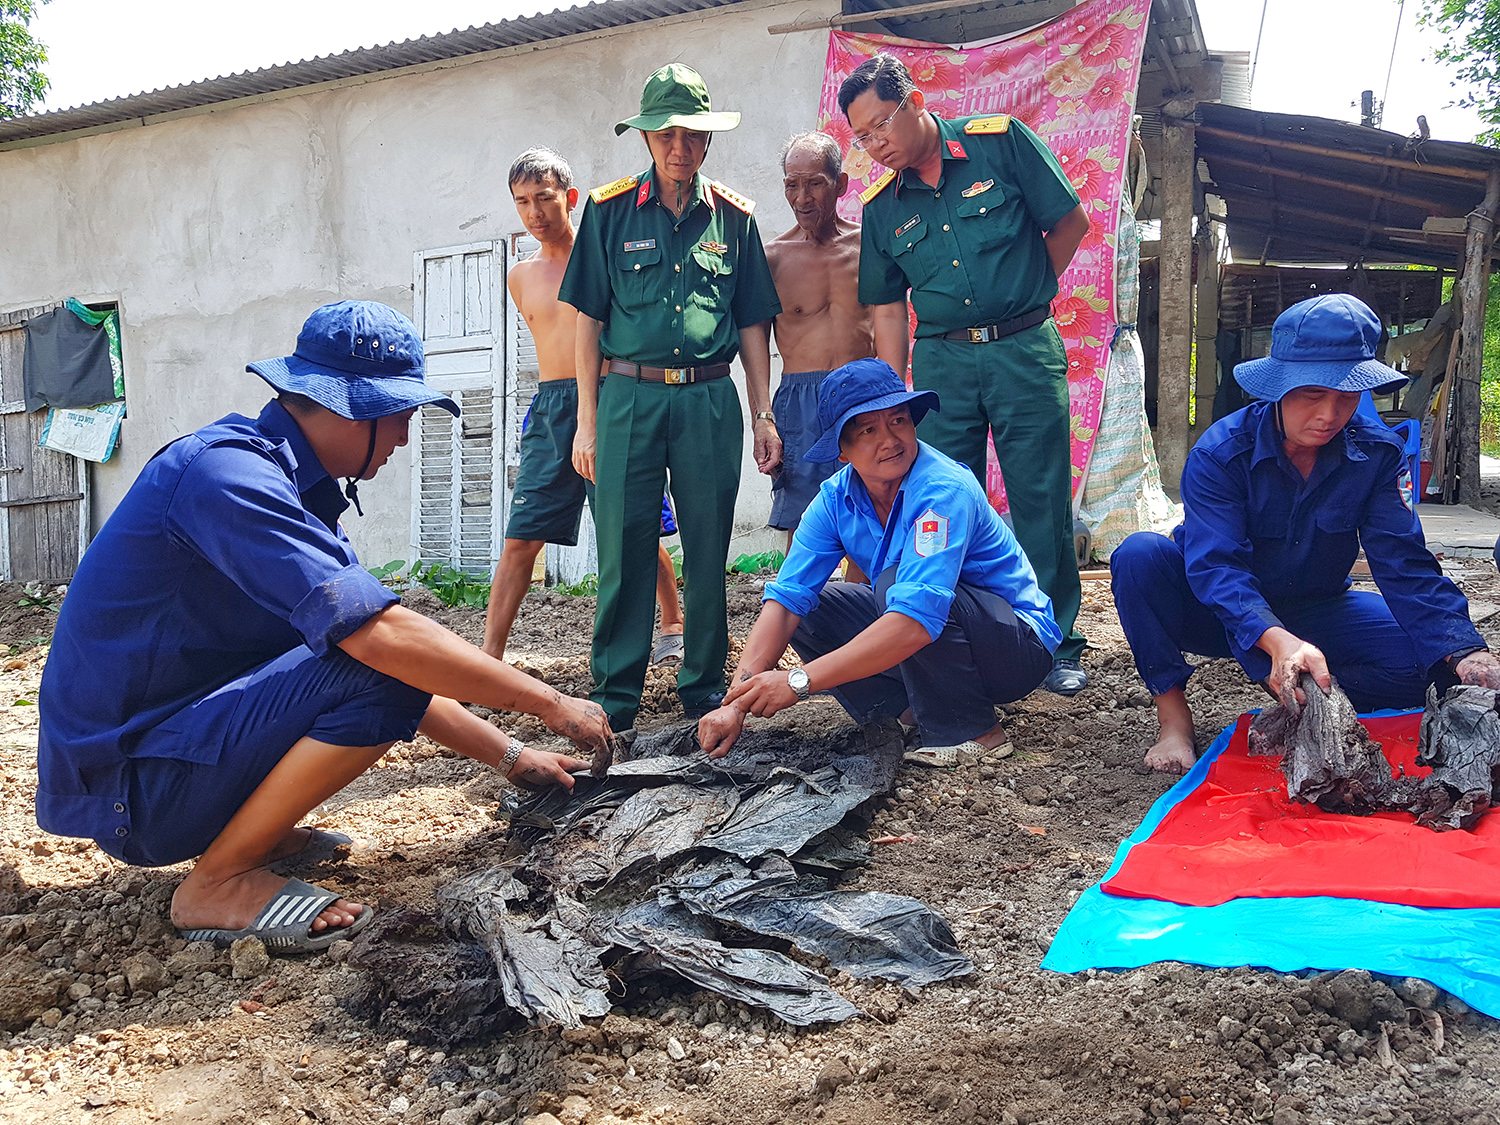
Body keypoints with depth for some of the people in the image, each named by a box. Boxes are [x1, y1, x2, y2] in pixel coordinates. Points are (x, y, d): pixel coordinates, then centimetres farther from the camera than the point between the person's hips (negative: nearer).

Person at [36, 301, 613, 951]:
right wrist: (551, 706, -22)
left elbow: (371, 631, 11)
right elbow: (382, 636, -32)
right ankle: (218, 883, -11)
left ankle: (255, 833, 10)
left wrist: (510, 757, 8)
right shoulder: (228, 472, -22)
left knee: (399, 667, 12)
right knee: (384, 670, -24)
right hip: (125, 792, -9)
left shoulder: (286, 484, 10)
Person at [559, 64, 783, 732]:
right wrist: (586, 422, -1)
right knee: (623, 550, -2)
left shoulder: (733, 216, 11)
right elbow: (589, 321, 4)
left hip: (710, 400, 2)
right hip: (629, 395, -1)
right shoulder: (610, 210, 6)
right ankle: (616, 696, 8)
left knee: (708, 551, 6)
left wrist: (764, 416, 7)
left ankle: (704, 687, 19)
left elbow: (753, 325, 13)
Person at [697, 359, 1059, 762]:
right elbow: (786, 597, -15)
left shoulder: (944, 491, -29)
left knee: (896, 582, -32)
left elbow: (916, 620, -40)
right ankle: (914, 709, -2)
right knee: (806, 610, -4)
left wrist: (799, 681, -40)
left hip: (1019, 644, -7)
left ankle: (967, 730, -15)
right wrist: (738, 701, -29)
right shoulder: (836, 498, -8)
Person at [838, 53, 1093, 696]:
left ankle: (1057, 648, 12)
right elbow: (888, 312, 9)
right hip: (940, 361, 3)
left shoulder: (1001, 142, -2)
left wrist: (1023, 292, 7)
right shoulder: (881, 209, 6)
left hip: (1024, 351, -2)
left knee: (1041, 504, 0)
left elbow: (1071, 222, 5)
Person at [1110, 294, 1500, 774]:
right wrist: (1277, 640, -54)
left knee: (1427, 653, -23)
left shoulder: (1379, 454, -12)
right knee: (1139, 554, -32)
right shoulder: (1220, 453, -23)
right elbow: (1216, 566, -34)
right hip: (1226, 616, -2)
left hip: (1312, 615, 3)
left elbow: (1404, 563, -18)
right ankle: (1172, 714, -20)